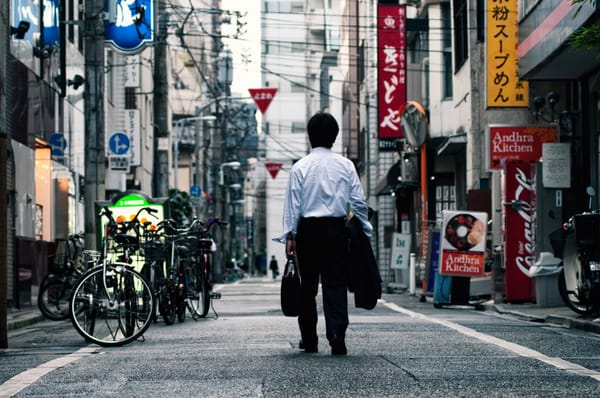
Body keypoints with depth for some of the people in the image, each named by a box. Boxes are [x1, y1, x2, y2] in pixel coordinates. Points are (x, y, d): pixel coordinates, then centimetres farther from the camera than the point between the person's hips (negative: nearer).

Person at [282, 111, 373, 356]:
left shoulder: (300, 167, 1)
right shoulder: (345, 165, 4)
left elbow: (293, 204, -2)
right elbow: (358, 201, 3)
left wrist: (290, 235, -1)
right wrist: (366, 231, 11)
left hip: (308, 228, 0)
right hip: (336, 228, 0)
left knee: (308, 286, 8)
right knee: (336, 284, -2)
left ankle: (309, 339, 13)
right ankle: (337, 335, -17)